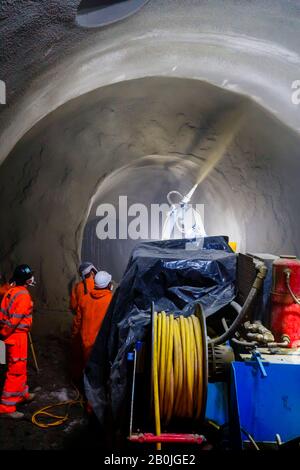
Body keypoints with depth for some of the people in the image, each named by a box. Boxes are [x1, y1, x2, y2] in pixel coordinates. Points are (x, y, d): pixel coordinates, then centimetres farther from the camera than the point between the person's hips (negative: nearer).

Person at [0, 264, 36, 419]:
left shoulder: (12, 290, 7)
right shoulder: (23, 295, -20)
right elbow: (14, 319, -23)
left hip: (13, 334, 9)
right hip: (17, 335, -9)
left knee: (20, 367, 23)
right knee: (16, 370, -3)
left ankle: (22, 394, 38)